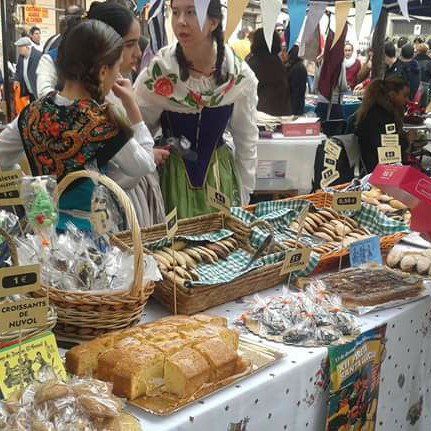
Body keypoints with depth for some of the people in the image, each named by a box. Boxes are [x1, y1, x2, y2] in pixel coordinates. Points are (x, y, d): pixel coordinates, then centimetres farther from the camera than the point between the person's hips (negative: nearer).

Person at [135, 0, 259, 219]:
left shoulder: (239, 75, -9)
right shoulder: (157, 71, -13)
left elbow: (247, 141, 1)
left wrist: (244, 196, 4)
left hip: (219, 176, 2)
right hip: (171, 174, -1)